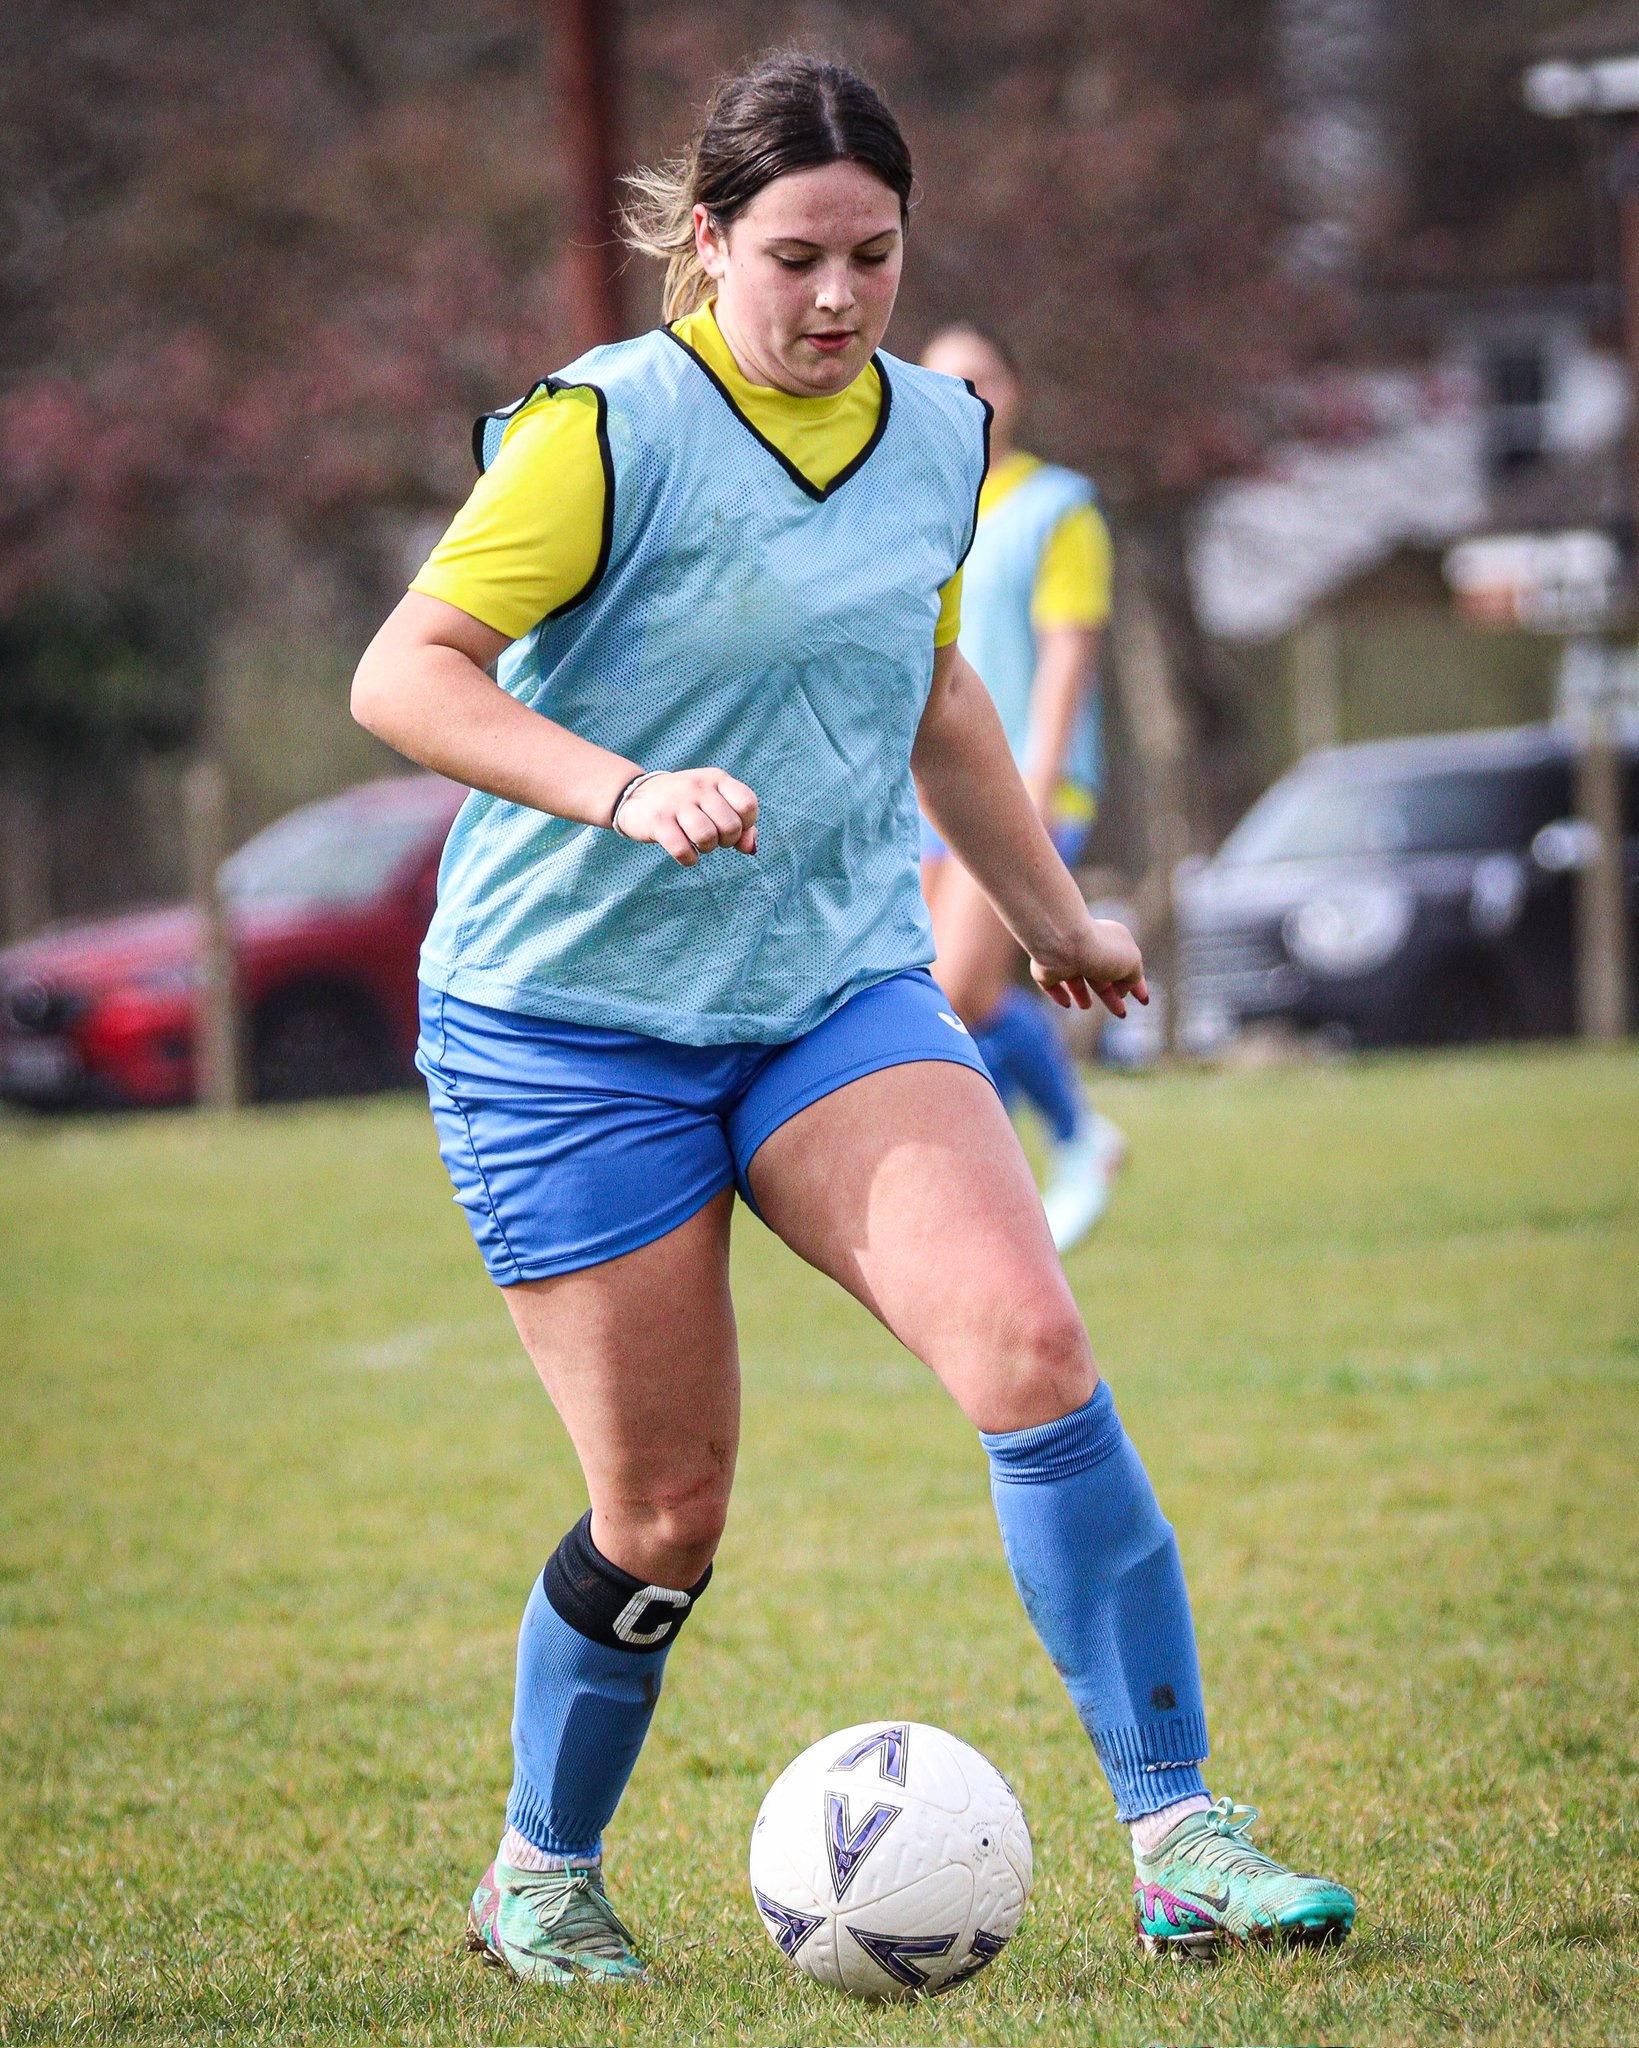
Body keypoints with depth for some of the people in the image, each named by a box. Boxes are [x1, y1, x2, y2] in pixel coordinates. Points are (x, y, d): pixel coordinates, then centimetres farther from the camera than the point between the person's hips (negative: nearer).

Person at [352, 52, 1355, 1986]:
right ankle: (539, 1876, 26)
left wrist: (1054, 916, 33)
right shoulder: (610, 426, -13)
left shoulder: (938, 432, 7)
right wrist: (626, 790, -33)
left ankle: (1178, 1841, -16)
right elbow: (400, 676, -20)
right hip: (569, 1019, -4)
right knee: (664, 1513, -1)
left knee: (1029, 1341, -19)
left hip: (841, 991, 4)